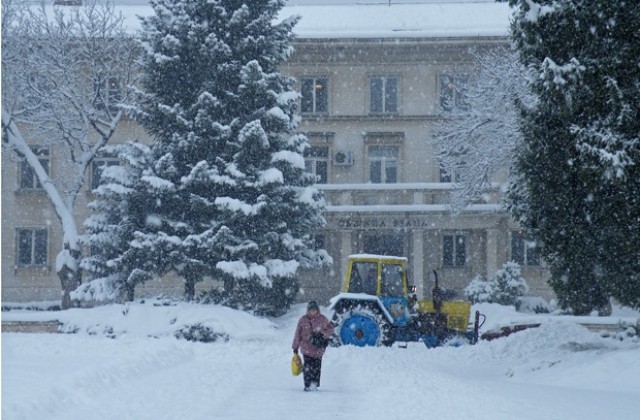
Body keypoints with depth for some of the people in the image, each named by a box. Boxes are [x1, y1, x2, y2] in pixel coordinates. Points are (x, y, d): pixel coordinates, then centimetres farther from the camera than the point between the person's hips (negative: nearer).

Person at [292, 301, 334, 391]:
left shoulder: (322, 319, 3)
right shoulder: (303, 319, 2)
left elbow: (330, 329, 11)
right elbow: (297, 333, 7)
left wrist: (323, 334, -10)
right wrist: (295, 347, 7)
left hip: (318, 348, 1)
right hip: (306, 347, 0)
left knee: (317, 367, -2)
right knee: (307, 367, -8)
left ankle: (315, 384, 6)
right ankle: (307, 385, -4)